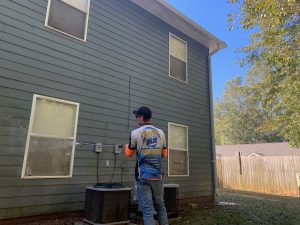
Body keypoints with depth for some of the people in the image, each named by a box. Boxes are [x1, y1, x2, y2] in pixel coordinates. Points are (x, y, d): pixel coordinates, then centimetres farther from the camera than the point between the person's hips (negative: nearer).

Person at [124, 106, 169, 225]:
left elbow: (128, 154, 8)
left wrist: (126, 146, 29)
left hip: (143, 176, -3)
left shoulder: (136, 133, -5)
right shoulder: (160, 133, 5)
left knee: (147, 209, 0)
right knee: (160, 206, 15)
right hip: (157, 176, 4)